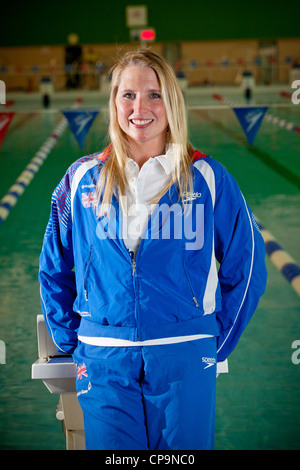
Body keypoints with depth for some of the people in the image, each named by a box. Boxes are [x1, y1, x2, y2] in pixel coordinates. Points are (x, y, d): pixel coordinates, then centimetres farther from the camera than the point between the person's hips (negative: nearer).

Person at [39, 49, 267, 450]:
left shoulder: (207, 177, 0)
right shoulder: (83, 179, 4)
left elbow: (247, 264, 6)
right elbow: (54, 268, 13)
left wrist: (217, 342, 3)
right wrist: (72, 342, 8)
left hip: (185, 359, 0)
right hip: (103, 362, 1)